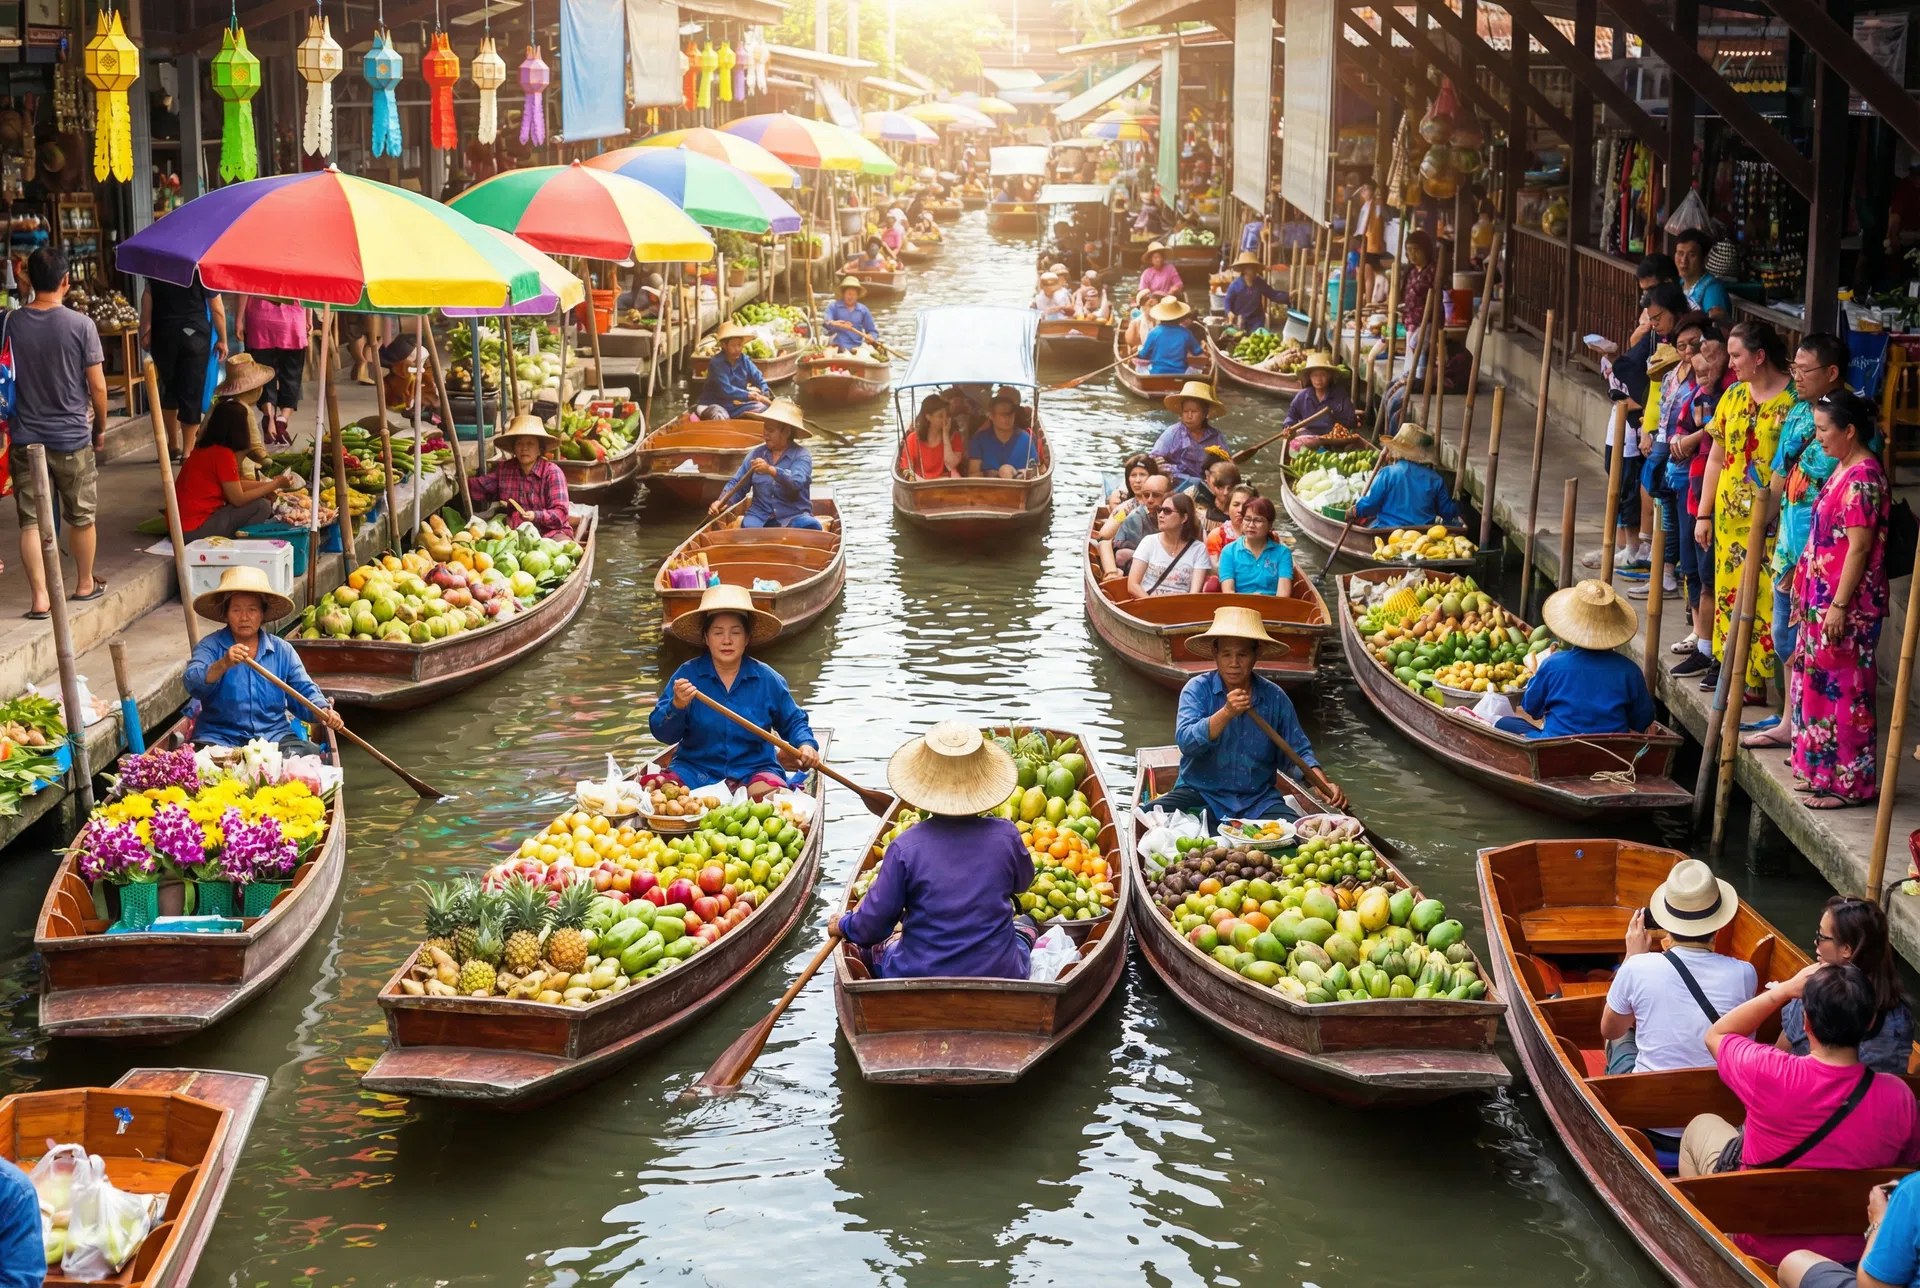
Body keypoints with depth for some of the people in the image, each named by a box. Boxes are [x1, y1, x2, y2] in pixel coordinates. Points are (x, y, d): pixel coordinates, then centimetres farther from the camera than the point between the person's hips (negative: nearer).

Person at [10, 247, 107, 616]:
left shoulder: (10, 323, -4)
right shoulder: (81, 325, -11)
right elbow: (97, 385, -8)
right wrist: (100, 426, 8)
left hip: (25, 437, 1)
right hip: (72, 437, -1)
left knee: (31, 520, 6)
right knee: (81, 516, 17)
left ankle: (40, 597, 1)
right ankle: (84, 583, 31)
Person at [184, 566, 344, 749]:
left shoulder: (282, 651, 10)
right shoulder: (210, 646, 1)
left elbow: (305, 691, 10)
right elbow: (194, 684, -16)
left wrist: (323, 712, -13)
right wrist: (223, 664, -36)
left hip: (274, 736, 3)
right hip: (220, 738, -3)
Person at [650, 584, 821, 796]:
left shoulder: (767, 679, 3)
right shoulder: (687, 675, -2)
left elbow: (794, 722, 17)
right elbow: (662, 732, -7)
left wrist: (806, 744, -3)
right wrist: (677, 706, -27)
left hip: (754, 772, -1)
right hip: (696, 769, 1)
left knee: (772, 794, -33)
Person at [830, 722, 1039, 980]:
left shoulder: (905, 847, -17)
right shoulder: (1006, 837, -13)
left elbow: (873, 926, -11)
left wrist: (844, 925, 11)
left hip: (916, 978, -1)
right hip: (1001, 976, 1)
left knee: (872, 946, 31)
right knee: (1025, 926, 33)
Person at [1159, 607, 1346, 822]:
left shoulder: (1274, 697, 3)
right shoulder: (1197, 689, -4)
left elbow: (1296, 753, 9)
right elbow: (1186, 741, -19)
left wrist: (1320, 783, -10)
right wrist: (1226, 713, -31)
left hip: (1258, 801, 2)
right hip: (1201, 794, -2)